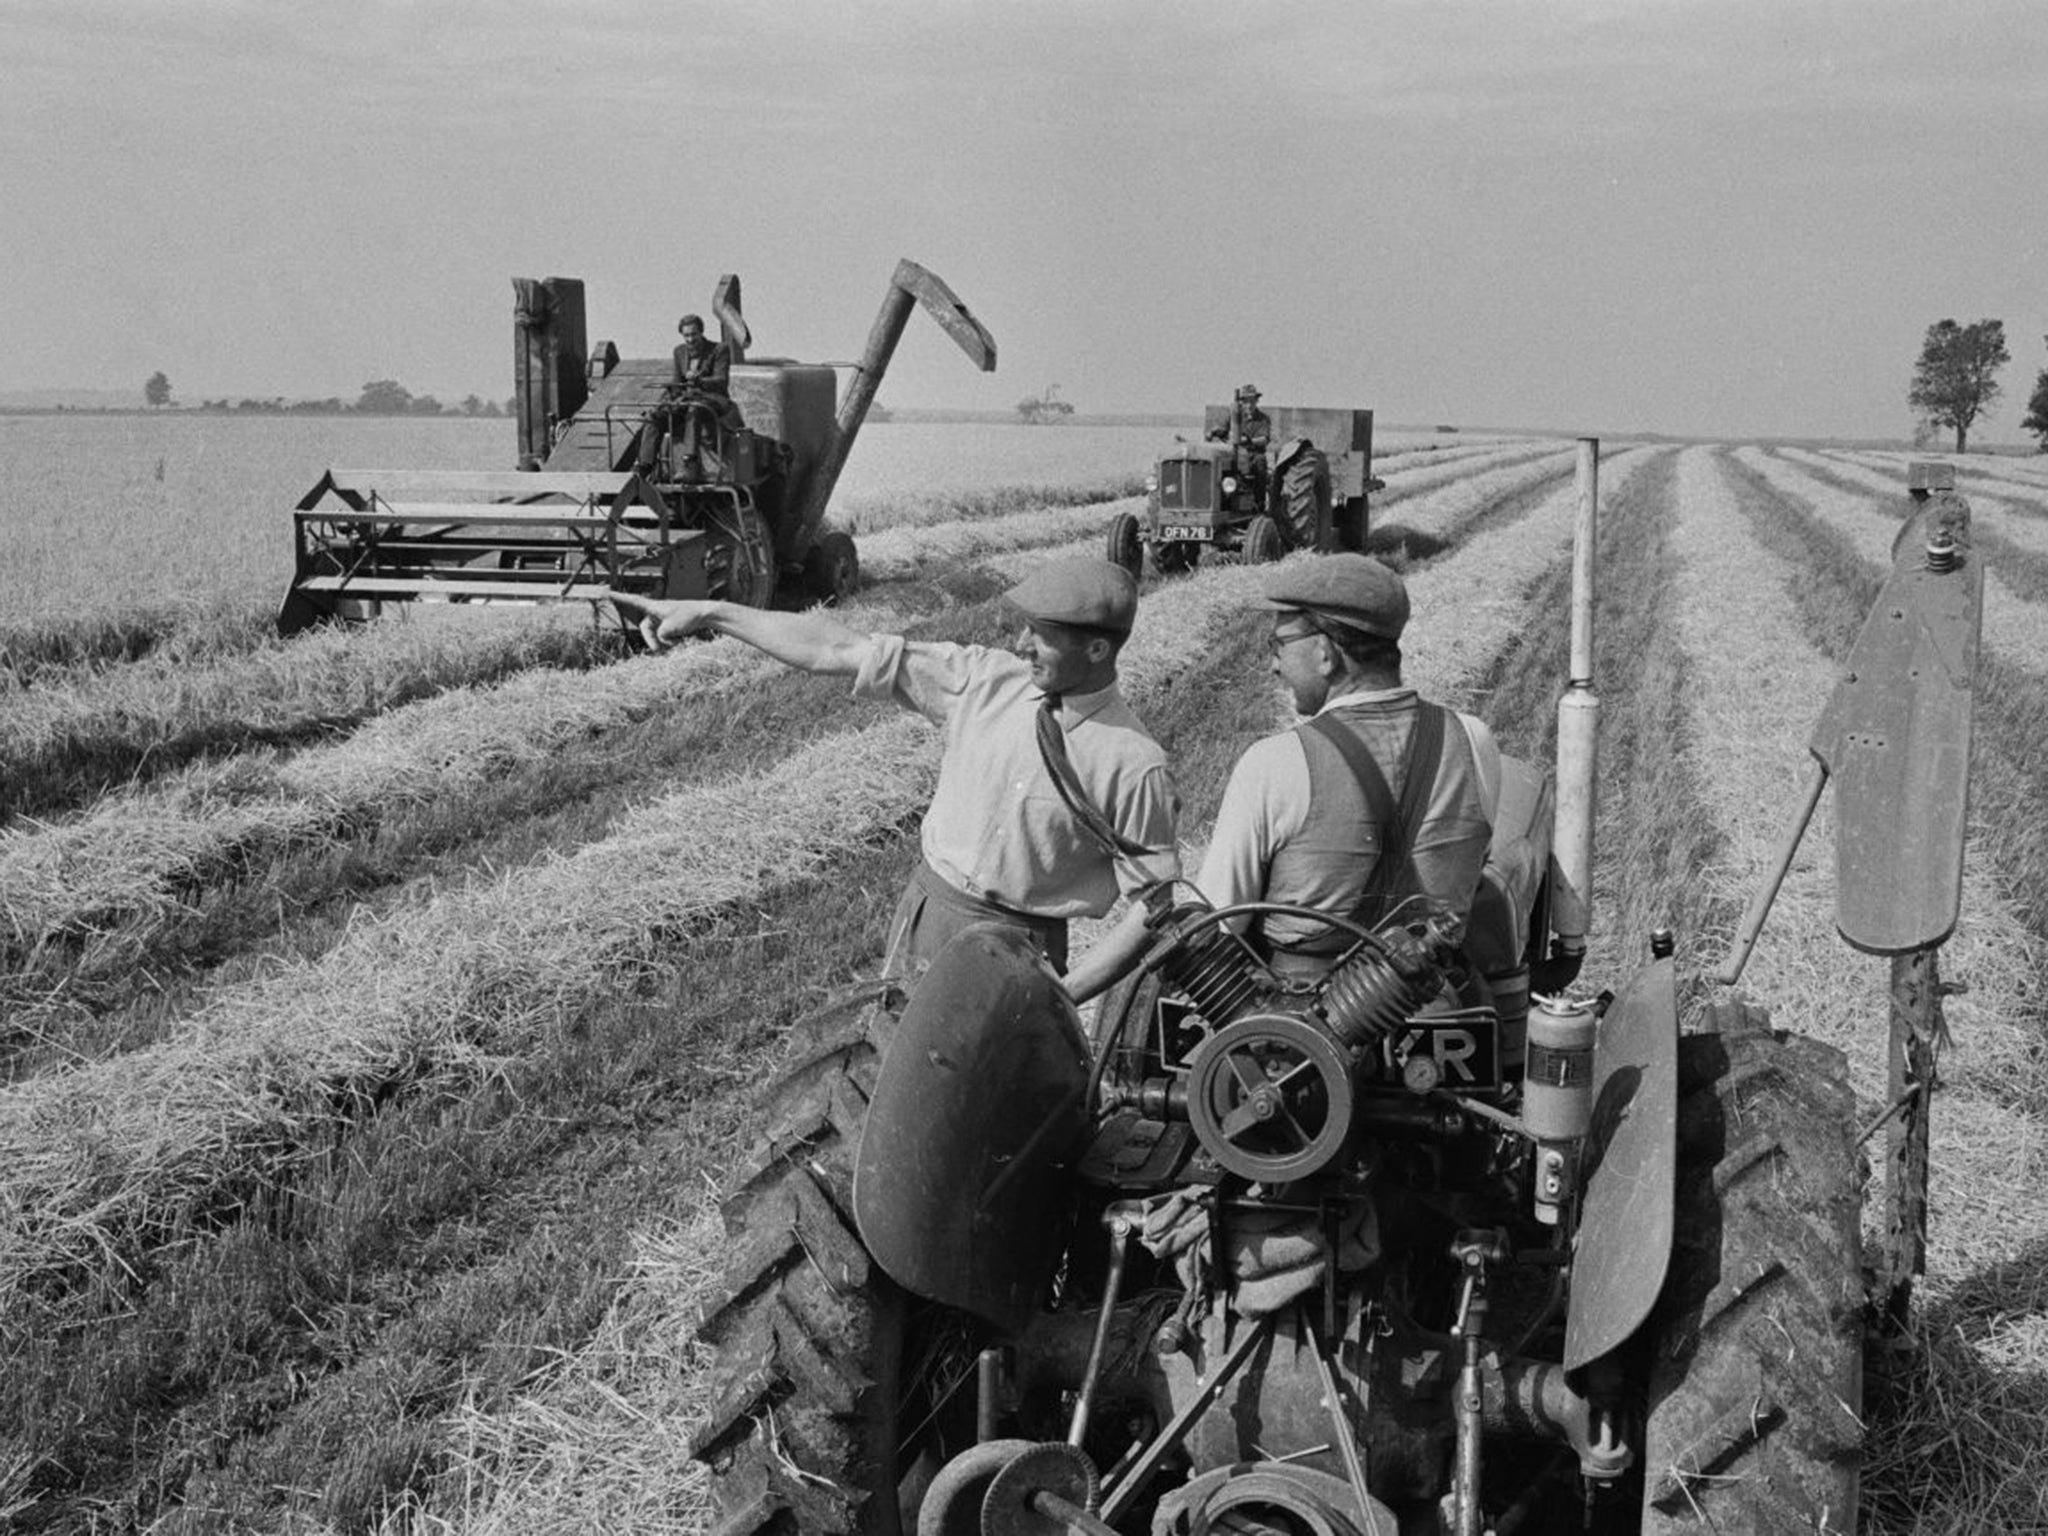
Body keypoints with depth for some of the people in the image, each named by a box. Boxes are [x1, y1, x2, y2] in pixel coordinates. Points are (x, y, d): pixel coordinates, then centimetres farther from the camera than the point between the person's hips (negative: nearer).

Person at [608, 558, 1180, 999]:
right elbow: (838, 650, -2)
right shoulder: (986, 679, -4)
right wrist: (709, 613, -3)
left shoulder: (1134, 766, -17)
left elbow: (1153, 906, -13)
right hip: (923, 909, 5)